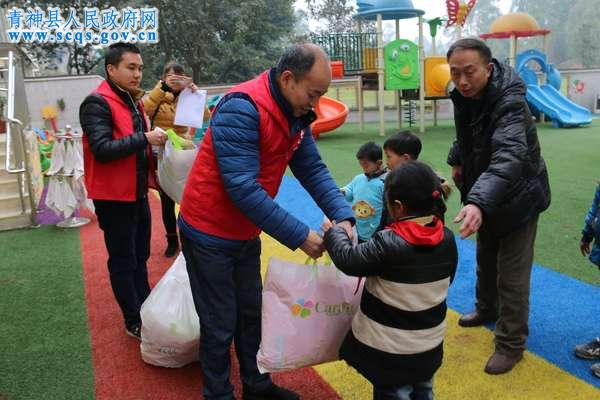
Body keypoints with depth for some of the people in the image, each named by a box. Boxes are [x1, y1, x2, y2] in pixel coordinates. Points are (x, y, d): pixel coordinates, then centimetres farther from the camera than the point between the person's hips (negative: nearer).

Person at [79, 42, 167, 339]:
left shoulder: (133, 101, 12)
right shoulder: (96, 103, -15)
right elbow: (101, 149, -26)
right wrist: (144, 138, -29)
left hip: (138, 193, 9)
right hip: (114, 198, -9)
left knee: (140, 257, 19)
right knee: (123, 262, 4)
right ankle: (134, 322, 17)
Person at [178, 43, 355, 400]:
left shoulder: (295, 113, -1)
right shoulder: (241, 109, -28)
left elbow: (313, 169, -3)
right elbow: (242, 188, -32)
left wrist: (343, 216, -18)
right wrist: (300, 236, -29)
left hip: (246, 234, 8)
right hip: (210, 234, -8)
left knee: (251, 313, 20)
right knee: (221, 324, 7)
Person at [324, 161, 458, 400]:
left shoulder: (388, 244, -28)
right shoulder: (447, 239, -9)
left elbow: (348, 260, -18)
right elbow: (446, 280, 5)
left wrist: (333, 232, -1)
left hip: (388, 348, -5)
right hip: (430, 342, 6)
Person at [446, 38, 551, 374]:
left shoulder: (509, 103, -34)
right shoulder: (466, 95, -8)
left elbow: (509, 157, -51)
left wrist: (479, 202, -64)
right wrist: (457, 159, 14)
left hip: (517, 197, -8)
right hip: (485, 195, 8)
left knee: (512, 277, 0)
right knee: (485, 260, 25)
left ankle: (511, 344, 18)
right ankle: (487, 310, 48)